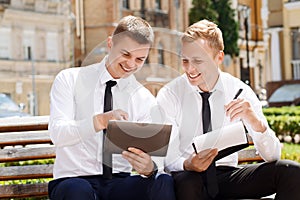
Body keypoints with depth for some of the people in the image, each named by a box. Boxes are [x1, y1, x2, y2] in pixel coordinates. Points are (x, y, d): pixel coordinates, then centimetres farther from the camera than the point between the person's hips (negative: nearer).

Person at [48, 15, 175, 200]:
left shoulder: (146, 100, 8)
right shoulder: (70, 80, 2)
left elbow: (151, 156, -1)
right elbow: (57, 134, -13)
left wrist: (149, 167, -26)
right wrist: (100, 121, -31)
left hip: (120, 182, 2)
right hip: (74, 179, -2)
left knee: (164, 183, -27)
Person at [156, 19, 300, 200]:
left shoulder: (241, 92, -3)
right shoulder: (169, 95, -7)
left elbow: (272, 156, -8)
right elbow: (167, 160, -9)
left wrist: (254, 121, -28)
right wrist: (187, 165, -33)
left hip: (228, 176, 3)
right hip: (188, 179, -3)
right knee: (186, 181, -39)